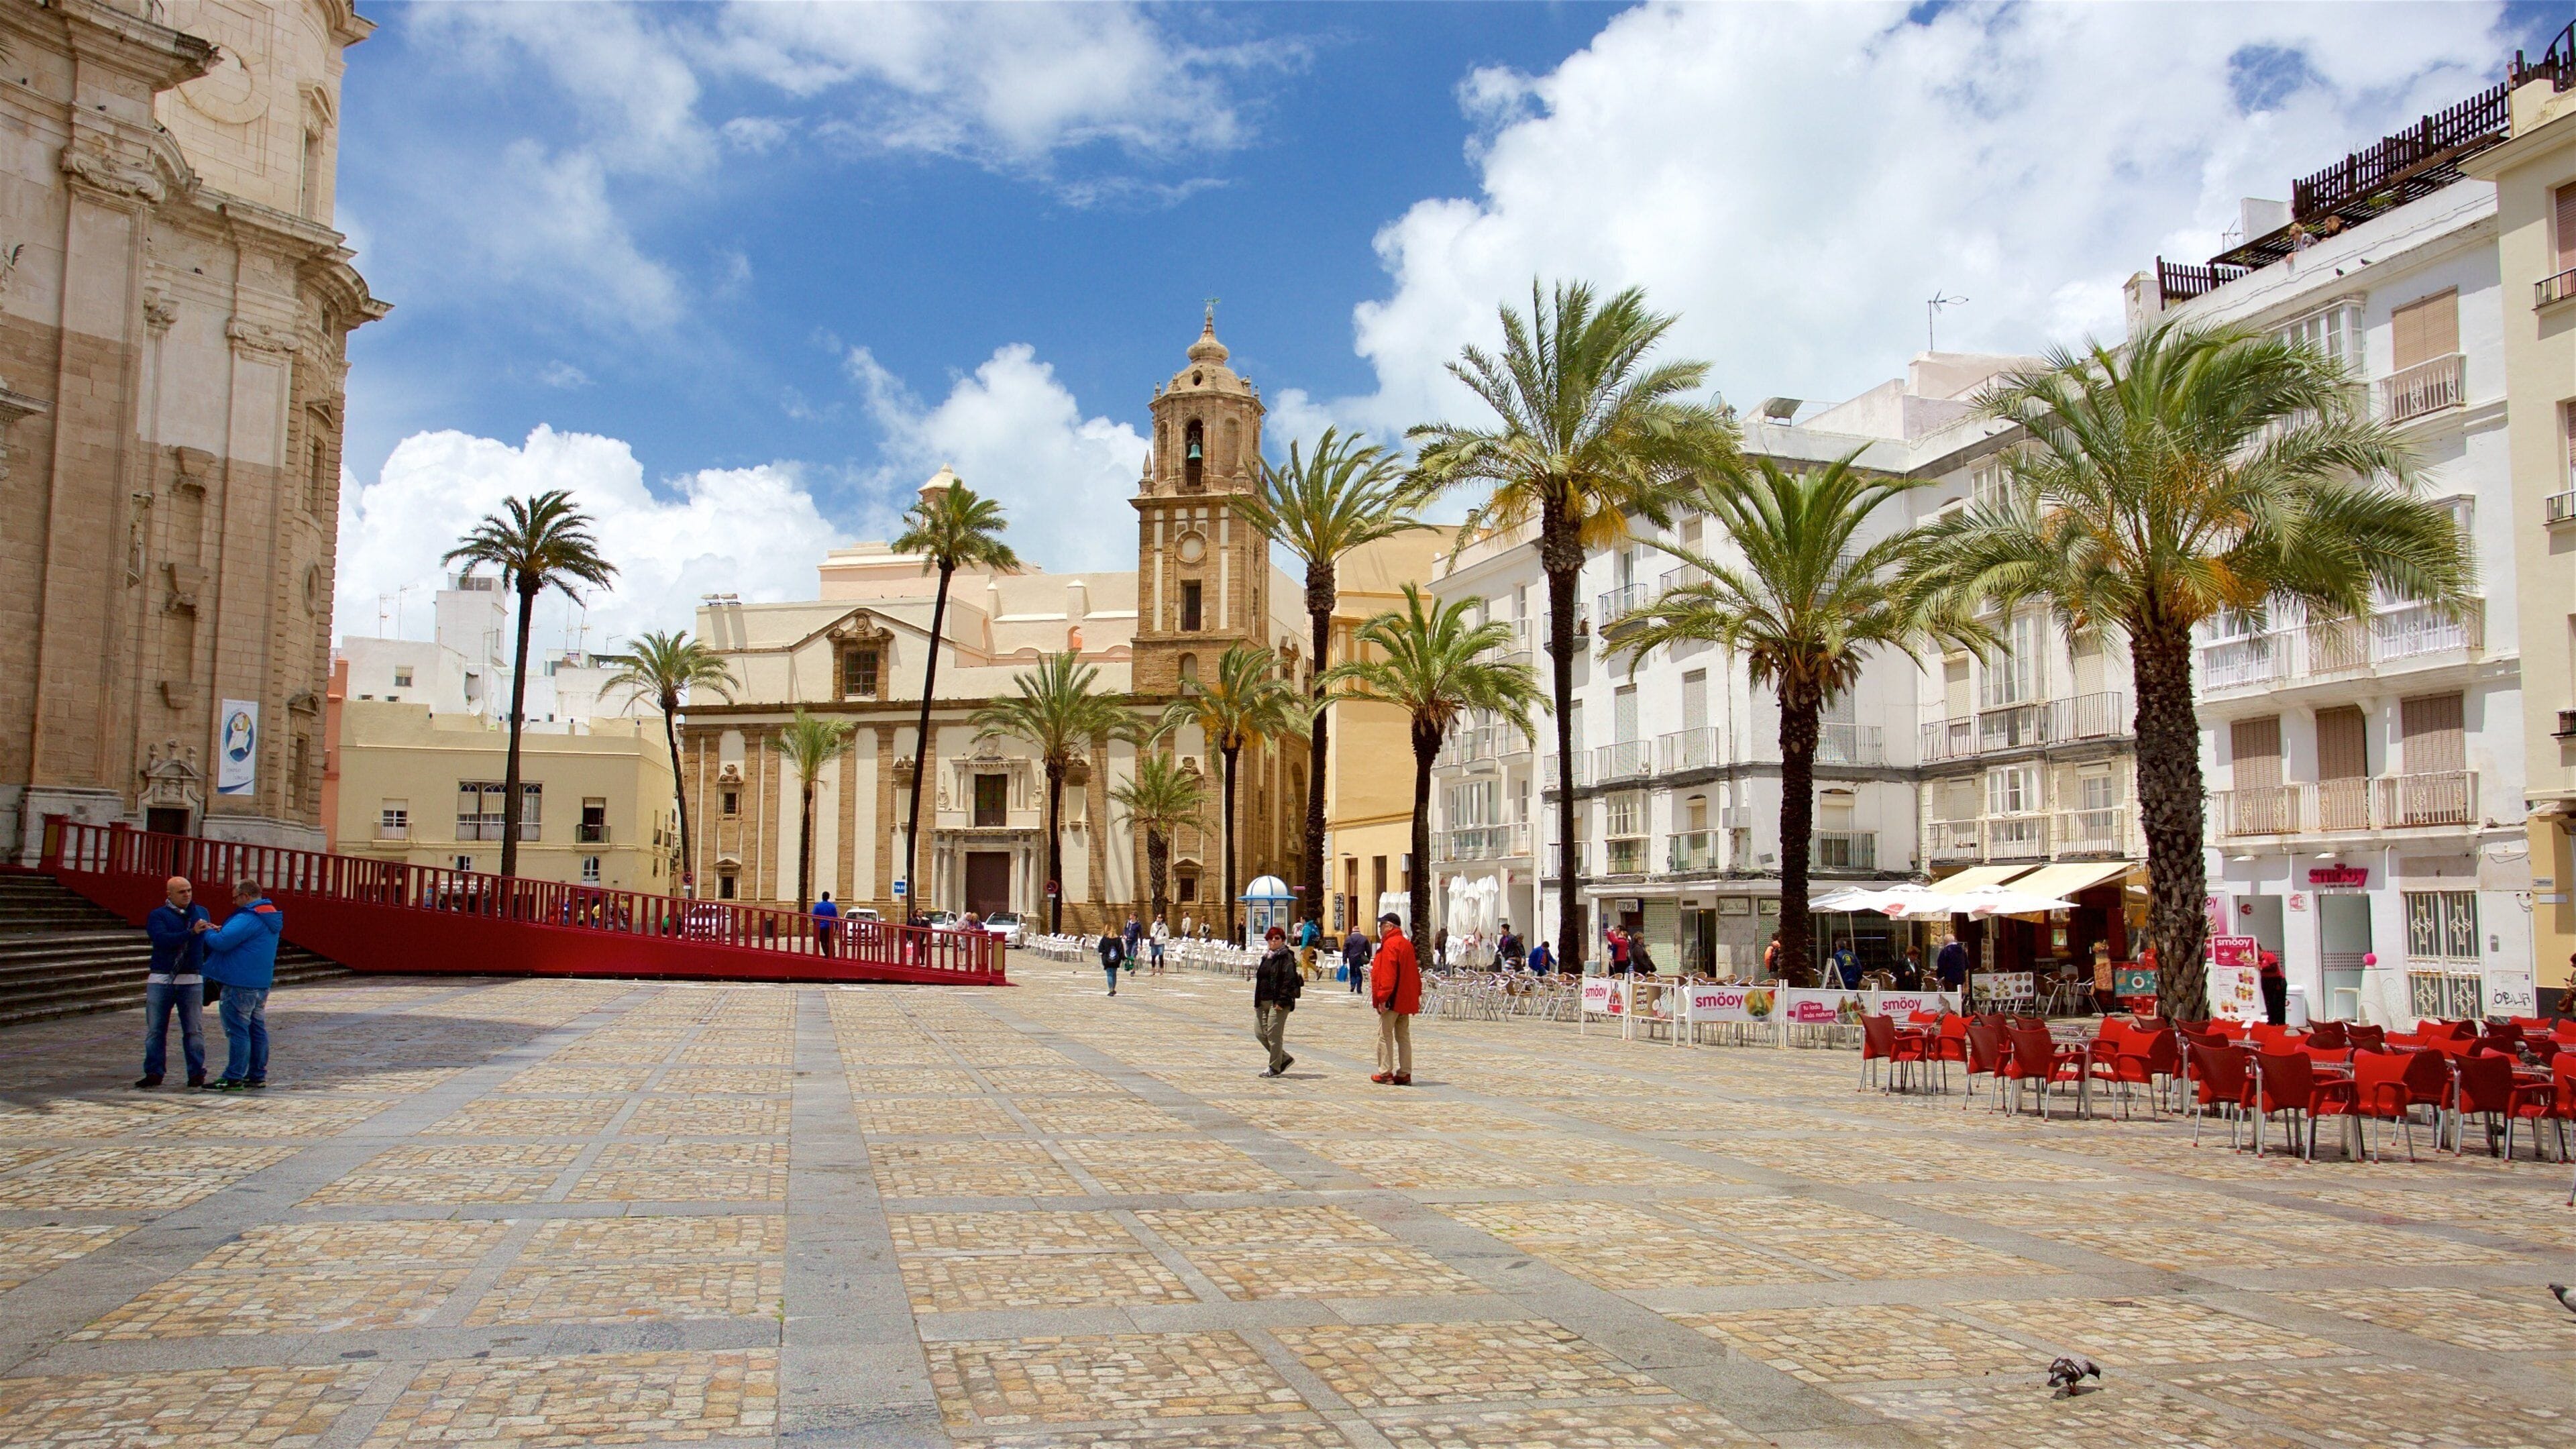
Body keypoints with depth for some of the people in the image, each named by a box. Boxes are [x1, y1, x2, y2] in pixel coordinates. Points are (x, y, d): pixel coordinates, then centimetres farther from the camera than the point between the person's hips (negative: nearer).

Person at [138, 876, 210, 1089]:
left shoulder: (202, 912, 12)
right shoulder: (157, 916, -1)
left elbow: (209, 942, 19)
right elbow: (163, 939, -18)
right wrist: (191, 932, -26)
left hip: (192, 981, 2)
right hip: (161, 980, -2)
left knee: (194, 1029, 1)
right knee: (155, 1029, 4)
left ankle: (197, 1073, 6)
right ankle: (154, 1073, 11)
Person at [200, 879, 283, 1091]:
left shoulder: (247, 919, -18)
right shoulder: (270, 918, 14)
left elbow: (222, 942, -23)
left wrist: (208, 931, -3)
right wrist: (221, 930, 8)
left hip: (240, 986, -10)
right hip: (262, 984, 10)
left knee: (237, 1031, -5)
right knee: (257, 1029, 12)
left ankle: (234, 1079, -3)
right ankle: (258, 1076, 16)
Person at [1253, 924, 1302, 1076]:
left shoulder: (1287, 958, -9)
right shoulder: (1266, 958, 17)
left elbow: (1290, 981, -16)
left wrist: (1282, 1001, -21)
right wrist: (1257, 1001, 17)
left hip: (1278, 1003, -9)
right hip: (1263, 1002, 9)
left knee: (1274, 1034, -5)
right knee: (1259, 1032, 8)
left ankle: (1275, 1068, 7)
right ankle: (1285, 1059, 20)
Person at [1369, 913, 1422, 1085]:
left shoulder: (1390, 945, -13)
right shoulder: (1407, 944, 15)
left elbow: (1387, 974, -21)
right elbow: (1414, 972, 18)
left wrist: (1382, 998, -21)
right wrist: (1416, 995, 20)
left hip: (1392, 1000, -9)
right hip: (1406, 1000, 9)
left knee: (1385, 1035, -3)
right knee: (1404, 1036, 9)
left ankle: (1385, 1073, -2)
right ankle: (1404, 1074, 10)